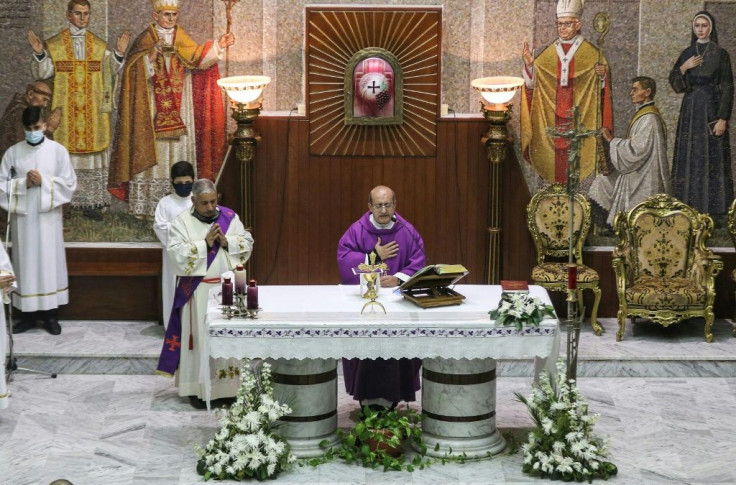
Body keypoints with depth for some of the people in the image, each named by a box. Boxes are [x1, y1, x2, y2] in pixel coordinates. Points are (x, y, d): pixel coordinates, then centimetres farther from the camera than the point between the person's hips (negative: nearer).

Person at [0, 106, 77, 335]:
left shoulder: (58, 150, 0)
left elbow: (70, 183, -3)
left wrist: (44, 181, -14)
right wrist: (23, 183, -14)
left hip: (48, 218, -1)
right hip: (22, 218, 1)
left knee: (49, 263, 2)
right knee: (25, 263, 4)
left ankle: (50, 314, 10)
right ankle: (27, 315, 12)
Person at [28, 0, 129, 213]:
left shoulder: (100, 46, 10)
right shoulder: (54, 45, 4)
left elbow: (110, 73, 3)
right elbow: (43, 73, -3)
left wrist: (119, 54, -10)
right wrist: (39, 53, -19)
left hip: (93, 113, 2)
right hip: (64, 113, -2)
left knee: (92, 154, 2)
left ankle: (90, 203, 8)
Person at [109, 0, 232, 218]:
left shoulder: (182, 39, 12)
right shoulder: (145, 39, 3)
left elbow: (198, 58, -4)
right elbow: (136, 69, -5)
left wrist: (219, 46, -17)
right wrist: (154, 52, -18)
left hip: (179, 108, 3)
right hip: (153, 108, -3)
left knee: (179, 150, 0)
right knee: (153, 150, -7)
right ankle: (147, 204, -3)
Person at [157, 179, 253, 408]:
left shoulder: (230, 217, 5)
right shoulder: (182, 222, -4)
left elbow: (247, 243, 3)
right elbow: (176, 253, -14)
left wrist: (226, 241, -14)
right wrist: (205, 243, -20)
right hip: (198, 292, -3)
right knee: (199, 336, 0)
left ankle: (228, 386, 16)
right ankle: (197, 388, 8)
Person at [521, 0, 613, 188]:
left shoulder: (590, 53, 3)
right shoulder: (548, 54, 11)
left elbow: (602, 82, 2)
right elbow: (533, 82, 10)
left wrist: (603, 75, -19)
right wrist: (529, 64, -7)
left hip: (579, 117, -3)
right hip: (553, 118, 3)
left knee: (578, 157, -6)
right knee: (555, 155, 1)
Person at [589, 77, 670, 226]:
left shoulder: (649, 119, -19)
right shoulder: (642, 114, 12)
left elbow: (636, 150, -24)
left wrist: (612, 140, -15)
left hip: (644, 179, -11)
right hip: (637, 174, 11)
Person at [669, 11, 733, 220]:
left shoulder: (720, 54, -3)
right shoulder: (687, 54, 11)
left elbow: (727, 88, -7)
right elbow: (674, 82, 8)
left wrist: (723, 118, -14)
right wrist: (683, 68, -10)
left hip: (711, 110, -5)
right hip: (690, 110, 5)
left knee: (712, 158, -5)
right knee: (688, 157, 4)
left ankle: (714, 210, -2)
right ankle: (689, 208, 10)